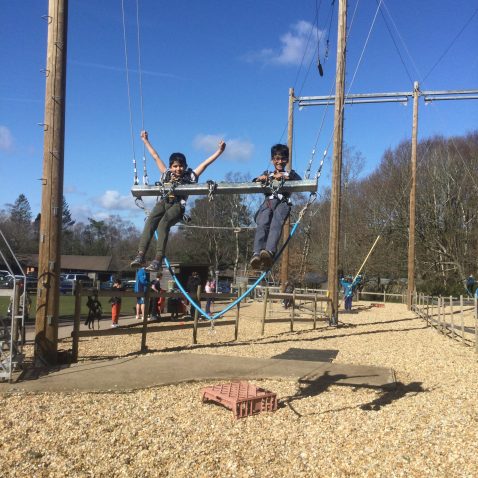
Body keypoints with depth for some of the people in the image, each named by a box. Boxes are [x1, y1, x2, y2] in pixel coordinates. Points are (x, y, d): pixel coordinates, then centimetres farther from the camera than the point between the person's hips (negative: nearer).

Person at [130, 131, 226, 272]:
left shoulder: (190, 176, 20)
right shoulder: (167, 174, 27)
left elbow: (205, 163, 18)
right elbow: (156, 156, 35)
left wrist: (219, 151, 13)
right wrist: (145, 140, 44)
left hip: (178, 206, -3)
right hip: (163, 202, 3)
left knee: (163, 223, -33)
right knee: (150, 221, -29)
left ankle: (158, 259, -43)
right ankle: (140, 255, -40)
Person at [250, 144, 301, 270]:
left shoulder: (290, 173, 32)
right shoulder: (267, 174, 37)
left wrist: (285, 177, -7)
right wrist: (259, 178, -3)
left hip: (283, 202, -1)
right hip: (268, 201, 2)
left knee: (276, 223, -35)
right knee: (262, 224, -31)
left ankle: (269, 252, -58)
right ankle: (257, 254, -51)